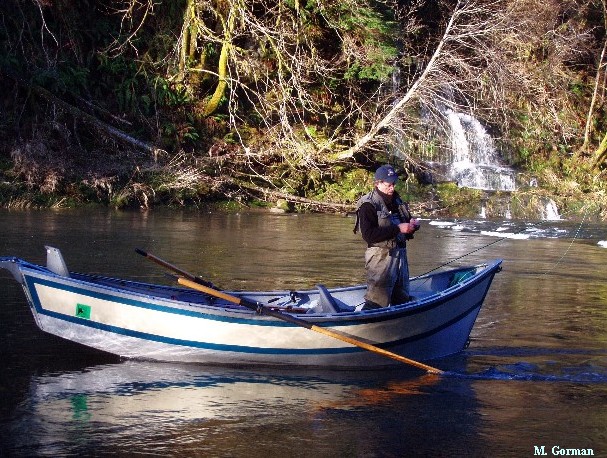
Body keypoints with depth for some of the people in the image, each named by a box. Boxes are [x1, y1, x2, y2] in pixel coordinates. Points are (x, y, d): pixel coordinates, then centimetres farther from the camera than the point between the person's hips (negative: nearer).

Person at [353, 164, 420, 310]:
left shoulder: (397, 202, 15)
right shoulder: (368, 205, -10)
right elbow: (368, 235, -22)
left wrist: (413, 224, 2)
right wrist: (398, 229, -23)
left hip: (400, 253, 8)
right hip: (381, 256, -8)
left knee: (402, 299, 13)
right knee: (377, 300, -15)